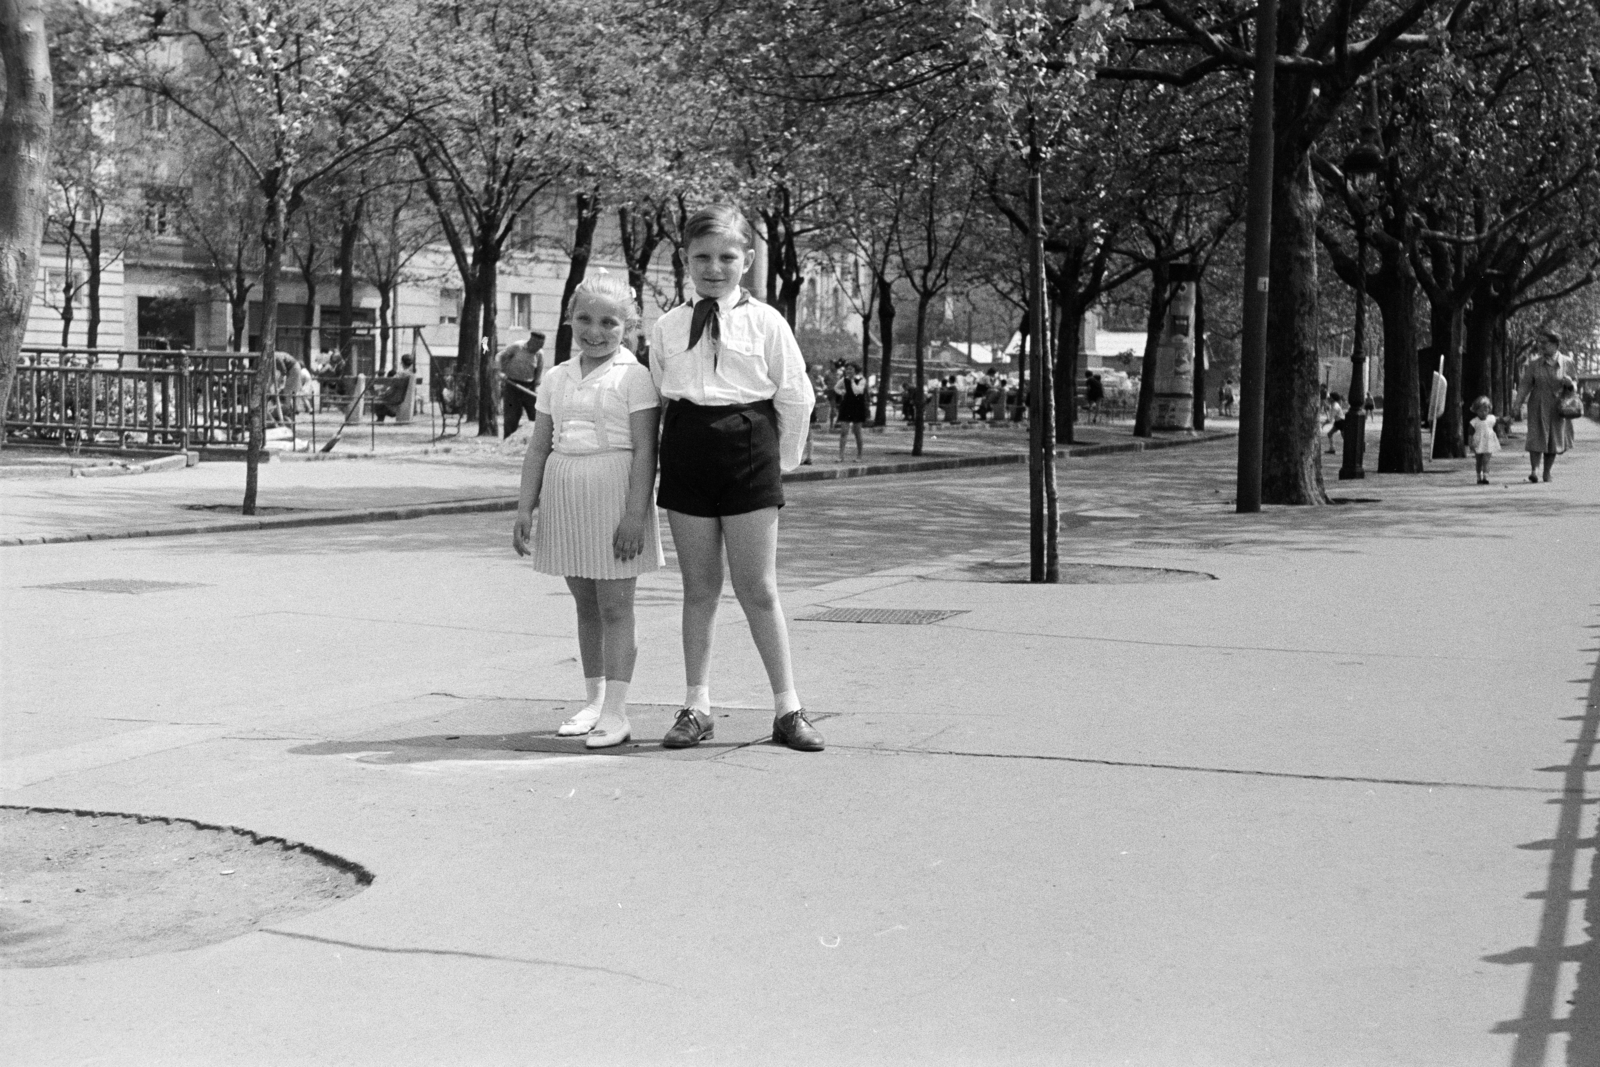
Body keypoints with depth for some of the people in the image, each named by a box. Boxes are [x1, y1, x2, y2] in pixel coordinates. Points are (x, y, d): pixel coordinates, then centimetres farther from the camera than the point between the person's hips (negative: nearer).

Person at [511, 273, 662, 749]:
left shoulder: (633, 377, -5)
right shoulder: (555, 379, 11)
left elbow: (644, 451, -10)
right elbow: (539, 447, 12)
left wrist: (635, 513, -16)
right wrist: (525, 508, 6)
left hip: (613, 495, -6)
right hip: (566, 496, 6)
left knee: (615, 607, -4)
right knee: (585, 604, 13)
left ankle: (616, 711, -3)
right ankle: (594, 700, 22)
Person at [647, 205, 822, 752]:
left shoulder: (765, 323, -2)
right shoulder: (668, 327, 6)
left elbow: (795, 397, 3)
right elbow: (658, 394, 13)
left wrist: (783, 457, 7)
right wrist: (677, 449, 9)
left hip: (749, 450, -3)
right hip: (687, 453, 3)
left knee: (758, 589, 0)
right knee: (698, 587, 8)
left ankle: (787, 708, 8)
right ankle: (696, 706, 14)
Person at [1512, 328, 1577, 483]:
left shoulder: (1567, 363, 0)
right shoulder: (1534, 364, -2)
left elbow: (1574, 383, 9)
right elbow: (1525, 384, -3)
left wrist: (1570, 383, -15)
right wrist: (1517, 403, -14)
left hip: (1557, 407, 1)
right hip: (1538, 406, -1)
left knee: (1553, 440, 5)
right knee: (1536, 438, -9)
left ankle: (1547, 472, 16)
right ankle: (1534, 470, -6)